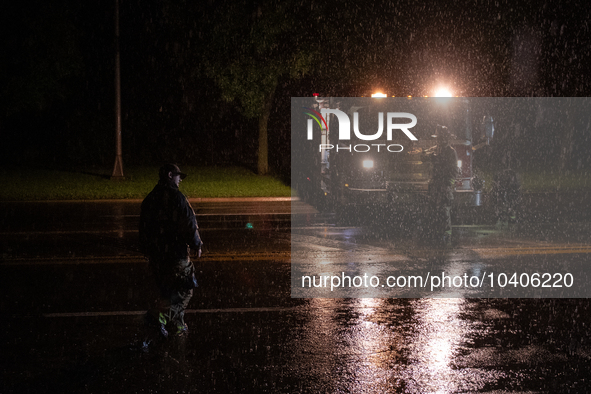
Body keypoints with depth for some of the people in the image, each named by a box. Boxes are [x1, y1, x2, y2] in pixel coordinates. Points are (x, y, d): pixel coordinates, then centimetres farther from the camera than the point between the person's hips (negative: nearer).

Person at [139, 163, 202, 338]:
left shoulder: (149, 199, 11)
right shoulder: (176, 197, -12)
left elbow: (143, 227, 17)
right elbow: (189, 223, -15)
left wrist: (147, 251, 25)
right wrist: (197, 245, -3)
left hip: (154, 253, 7)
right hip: (175, 252, -7)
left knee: (169, 290, 17)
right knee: (184, 290, 1)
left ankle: (176, 326, 19)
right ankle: (159, 314, -15)